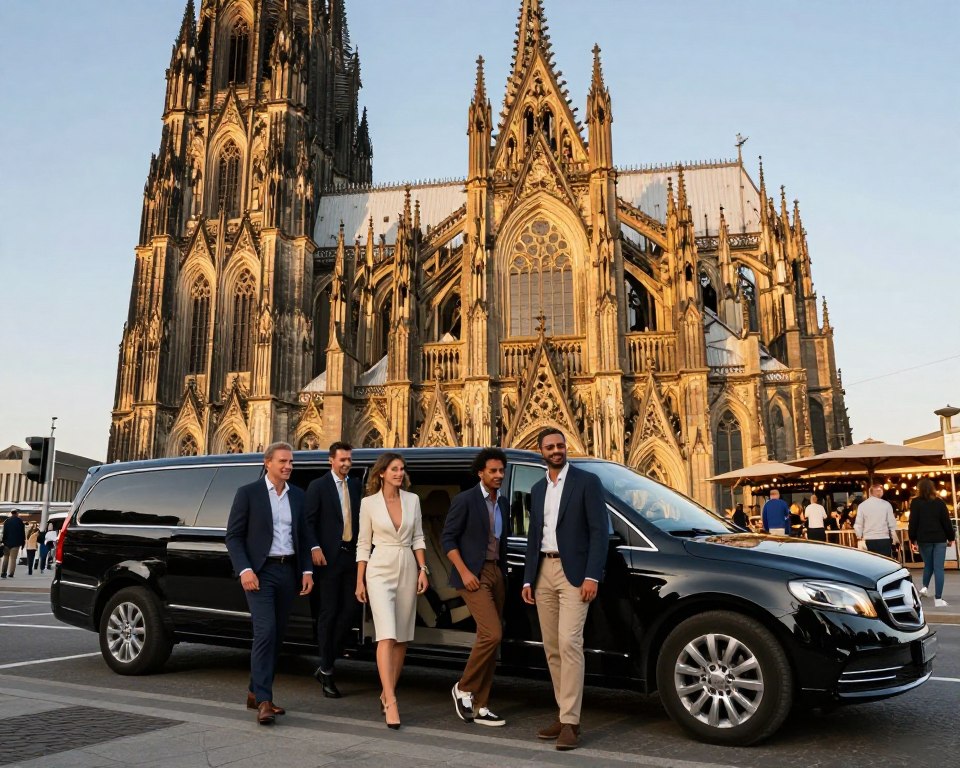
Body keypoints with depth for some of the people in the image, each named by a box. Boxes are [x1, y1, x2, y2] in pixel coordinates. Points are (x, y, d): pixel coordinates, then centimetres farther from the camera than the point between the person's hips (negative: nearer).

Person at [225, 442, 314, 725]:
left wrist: (307, 570, 5)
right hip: (260, 571, -5)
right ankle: (264, 701, -10)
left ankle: (256, 692, 24)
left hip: (288, 571, 5)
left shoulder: (297, 495, 12)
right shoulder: (248, 493, -2)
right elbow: (233, 536, -4)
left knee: (276, 635, 10)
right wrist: (245, 570, -15)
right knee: (265, 632, -14)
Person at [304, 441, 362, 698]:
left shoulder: (356, 485, 13)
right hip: (329, 557, -4)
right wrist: (315, 548, -16)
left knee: (349, 611, 2)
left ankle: (325, 665, 18)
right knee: (328, 613, 2)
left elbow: (361, 519, 11)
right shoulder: (318, 486, 0)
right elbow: (309, 521, -4)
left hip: (352, 556, 4)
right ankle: (327, 672, 13)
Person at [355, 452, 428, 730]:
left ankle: (387, 694, 23)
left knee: (401, 638, 8)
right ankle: (391, 702, -15)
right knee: (387, 636, -13)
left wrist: (422, 569, 1)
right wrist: (360, 581, 2)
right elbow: (363, 543, 2)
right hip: (380, 570, -4)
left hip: (407, 569, 4)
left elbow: (418, 537, 10)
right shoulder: (369, 502, -2)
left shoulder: (412, 500, 5)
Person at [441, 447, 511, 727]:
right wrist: (464, 571, -16)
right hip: (473, 574, -7)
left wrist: (504, 572, 12)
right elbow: (447, 538, -8)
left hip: (497, 573, 7)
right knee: (492, 634, -17)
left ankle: (479, 706, 16)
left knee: (489, 639, 7)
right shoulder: (465, 500, -7)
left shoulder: (503, 503, 14)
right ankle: (464, 687, 4)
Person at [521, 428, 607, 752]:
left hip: (572, 572, -6)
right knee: (552, 648, 8)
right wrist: (528, 579, 13)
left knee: (569, 643, -13)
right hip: (543, 572, 6)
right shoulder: (537, 489, 16)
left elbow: (599, 531, -8)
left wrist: (592, 576, -16)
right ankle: (564, 713, 19)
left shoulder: (587, 481, -3)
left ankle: (570, 721, -7)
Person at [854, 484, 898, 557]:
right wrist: (894, 537, 13)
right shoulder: (886, 504, -2)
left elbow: (858, 524, 2)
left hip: (869, 540, 1)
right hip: (884, 539, -1)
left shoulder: (862, 505, 1)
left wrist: (859, 538, 15)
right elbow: (892, 523, 1)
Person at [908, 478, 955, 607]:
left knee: (928, 565, 21)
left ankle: (925, 587, 9)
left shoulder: (916, 502, -1)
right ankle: (938, 599, -6)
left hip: (924, 539, 0)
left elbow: (913, 523, -3)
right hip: (939, 539, 0)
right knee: (938, 568, -2)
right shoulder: (939, 502, 3)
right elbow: (946, 521, 2)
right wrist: (951, 538, 11)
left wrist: (913, 539, 3)